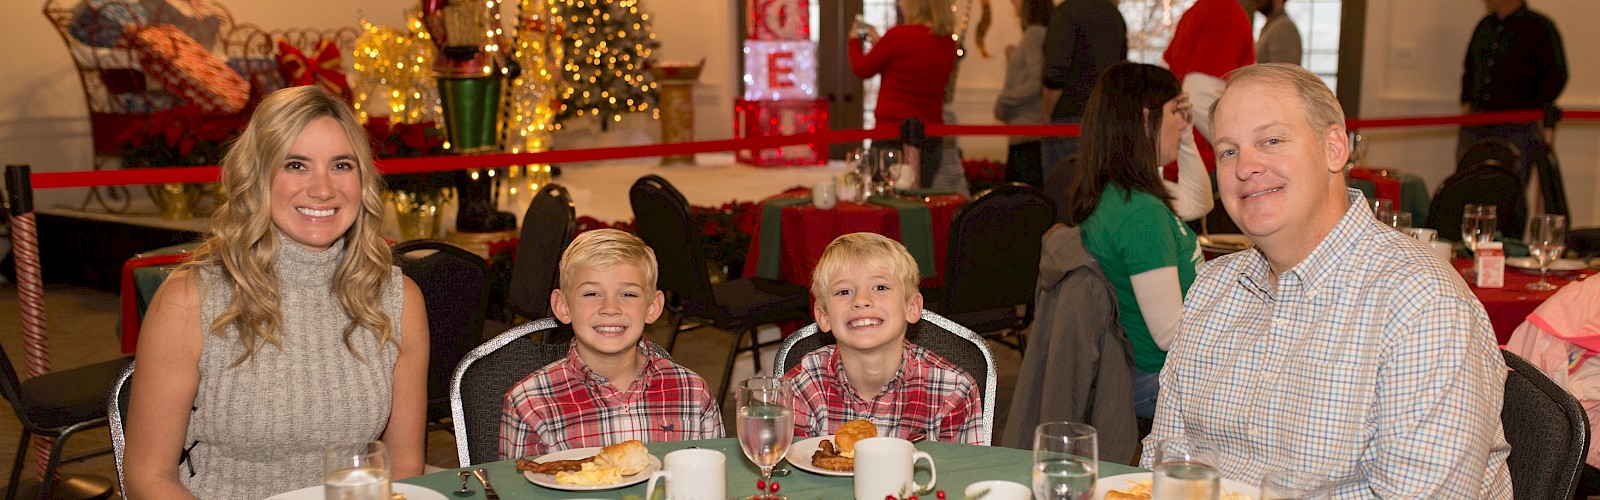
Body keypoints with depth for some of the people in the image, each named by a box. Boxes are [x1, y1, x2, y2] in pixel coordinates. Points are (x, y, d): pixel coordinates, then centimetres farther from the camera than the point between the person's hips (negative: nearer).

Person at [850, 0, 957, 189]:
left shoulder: (898, 35, -15)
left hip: (892, 133, -6)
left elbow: (862, 70, 0)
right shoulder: (948, 43, 3)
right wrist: (879, 42, 28)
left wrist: (854, 39, 19)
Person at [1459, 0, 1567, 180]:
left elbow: (1556, 74, -3)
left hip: (1518, 126, -6)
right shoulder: (1485, 25, 16)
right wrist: (1466, 102, 12)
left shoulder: (1539, 27, -2)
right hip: (1476, 124, 6)